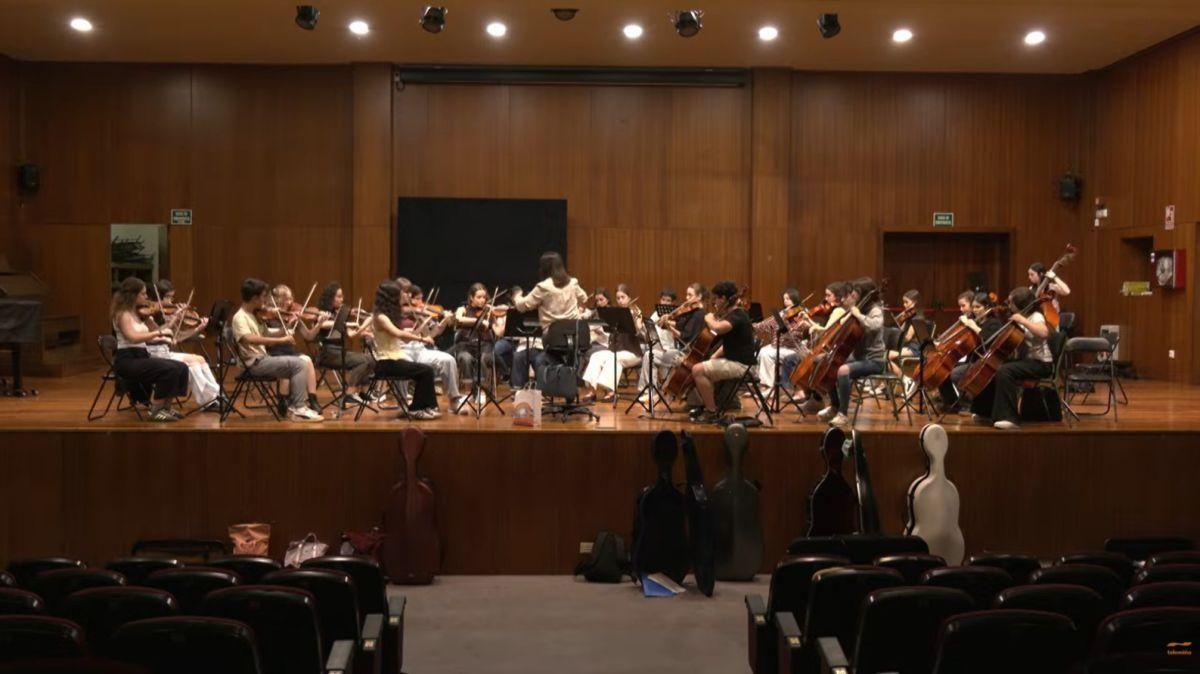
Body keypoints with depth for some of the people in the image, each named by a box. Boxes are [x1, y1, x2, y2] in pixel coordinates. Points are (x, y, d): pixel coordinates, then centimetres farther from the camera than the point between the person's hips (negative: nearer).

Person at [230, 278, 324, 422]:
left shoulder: (255, 316, 15)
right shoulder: (240, 317, -13)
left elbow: (265, 337, 15)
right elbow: (249, 339, -31)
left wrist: (283, 333, -3)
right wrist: (280, 340, -33)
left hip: (264, 358, 9)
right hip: (255, 363, -9)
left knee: (304, 363, 1)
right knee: (299, 364, -19)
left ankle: (293, 406, -1)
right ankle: (298, 409, -14)